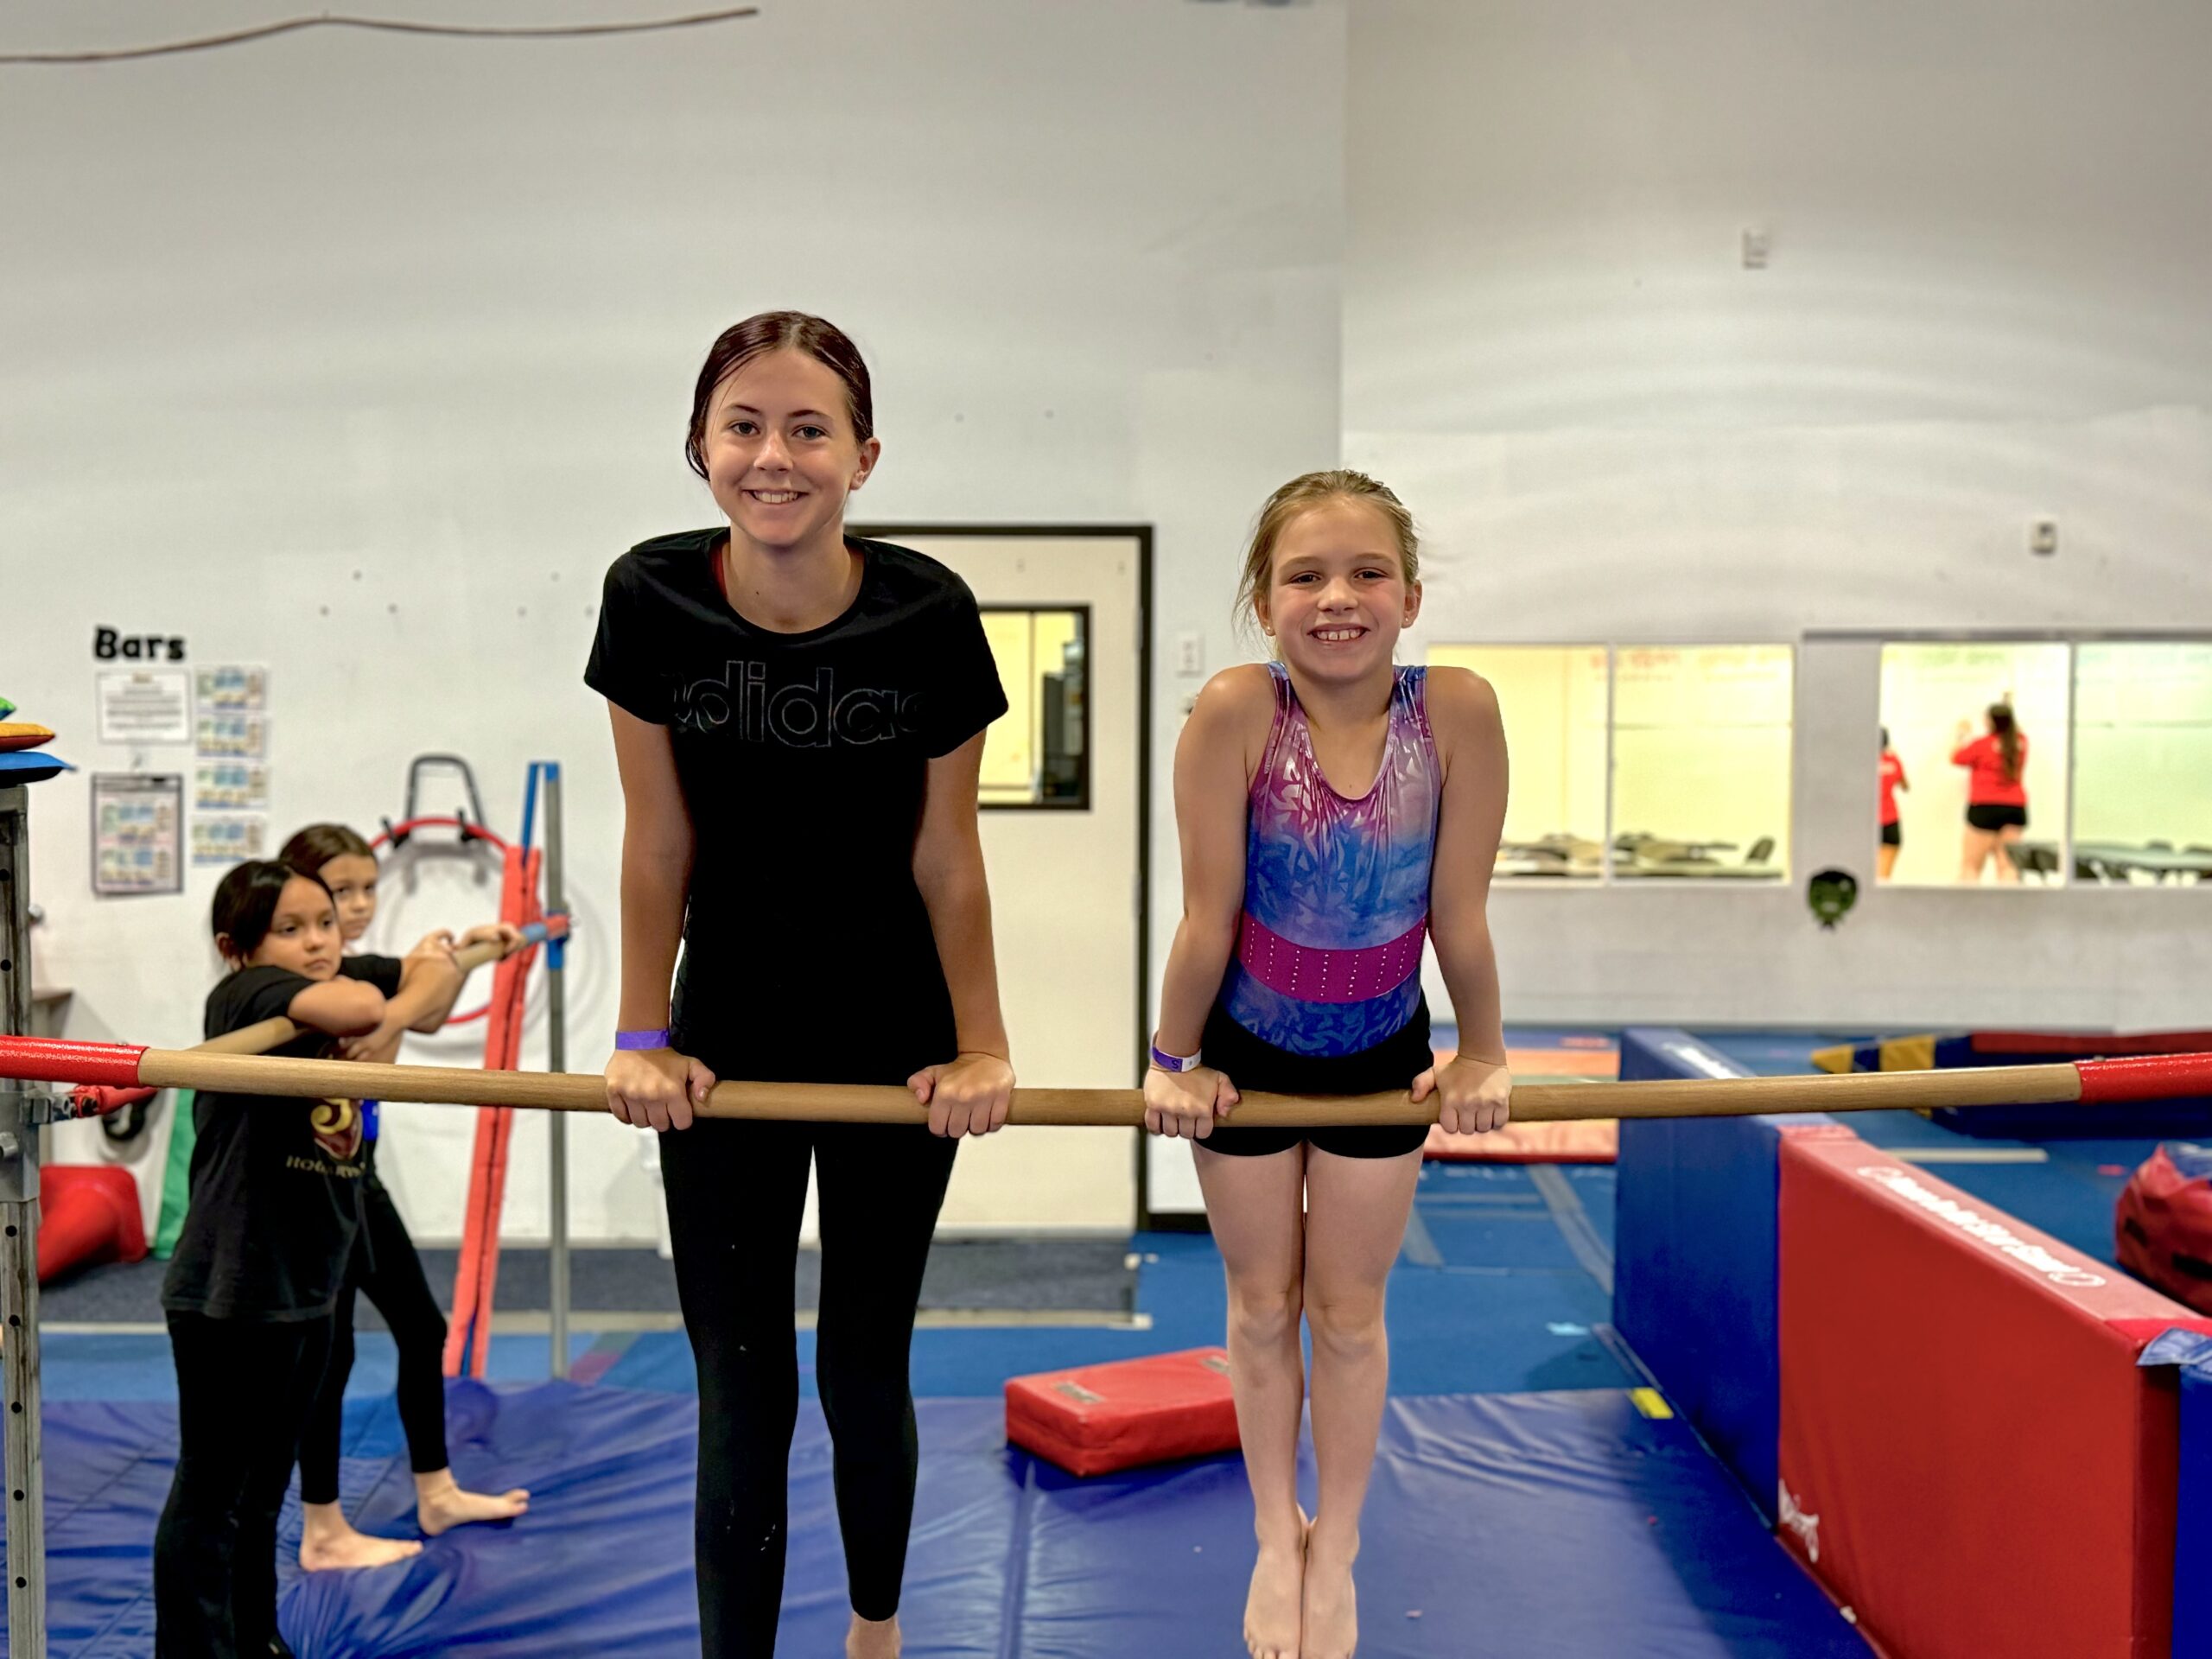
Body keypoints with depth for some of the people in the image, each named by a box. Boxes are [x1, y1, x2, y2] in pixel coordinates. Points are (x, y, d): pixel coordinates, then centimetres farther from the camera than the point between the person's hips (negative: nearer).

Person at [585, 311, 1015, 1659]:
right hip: (726, 1052, 0)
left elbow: (946, 856, -9)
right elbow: (658, 844, -5)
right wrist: (644, 1040, -1)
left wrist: (983, 1049, -3)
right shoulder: (652, 600, -13)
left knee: (865, 1371, 14)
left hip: (893, 1045, 0)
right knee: (741, 1396, 3)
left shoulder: (927, 614, -18)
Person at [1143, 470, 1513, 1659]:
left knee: (1350, 1314, 15)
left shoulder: (1458, 711, -25)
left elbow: (1459, 914, -16)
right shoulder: (1234, 712, -28)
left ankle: (1336, 1549, 37)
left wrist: (1481, 1053, -5)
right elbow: (1209, 914, -20)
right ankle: (1277, 1536, 40)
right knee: (1262, 1307, 18)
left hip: (1381, 1053, 1)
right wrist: (1173, 1059, -10)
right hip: (1247, 1052, 0)